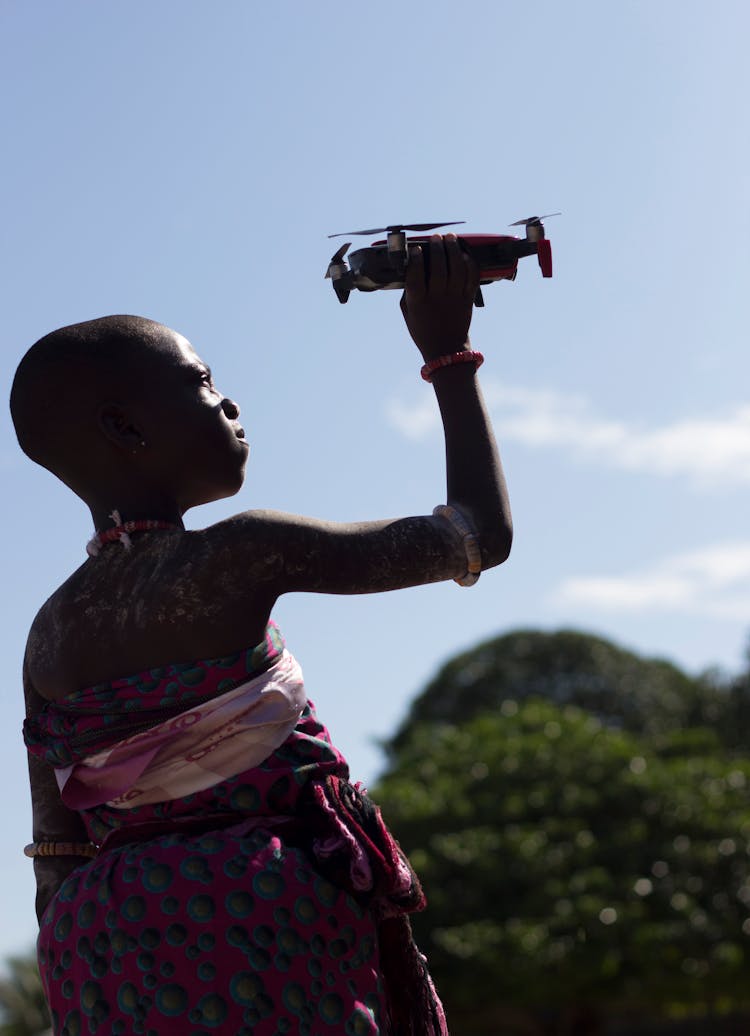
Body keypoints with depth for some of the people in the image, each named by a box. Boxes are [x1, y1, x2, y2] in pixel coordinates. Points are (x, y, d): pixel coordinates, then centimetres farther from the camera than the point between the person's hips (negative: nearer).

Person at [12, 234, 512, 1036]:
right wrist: (448, 355, 7)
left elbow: (57, 856, 10)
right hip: (262, 912, -6)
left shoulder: (49, 636, 6)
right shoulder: (241, 558, -11)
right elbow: (482, 533, -3)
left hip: (109, 943, 7)